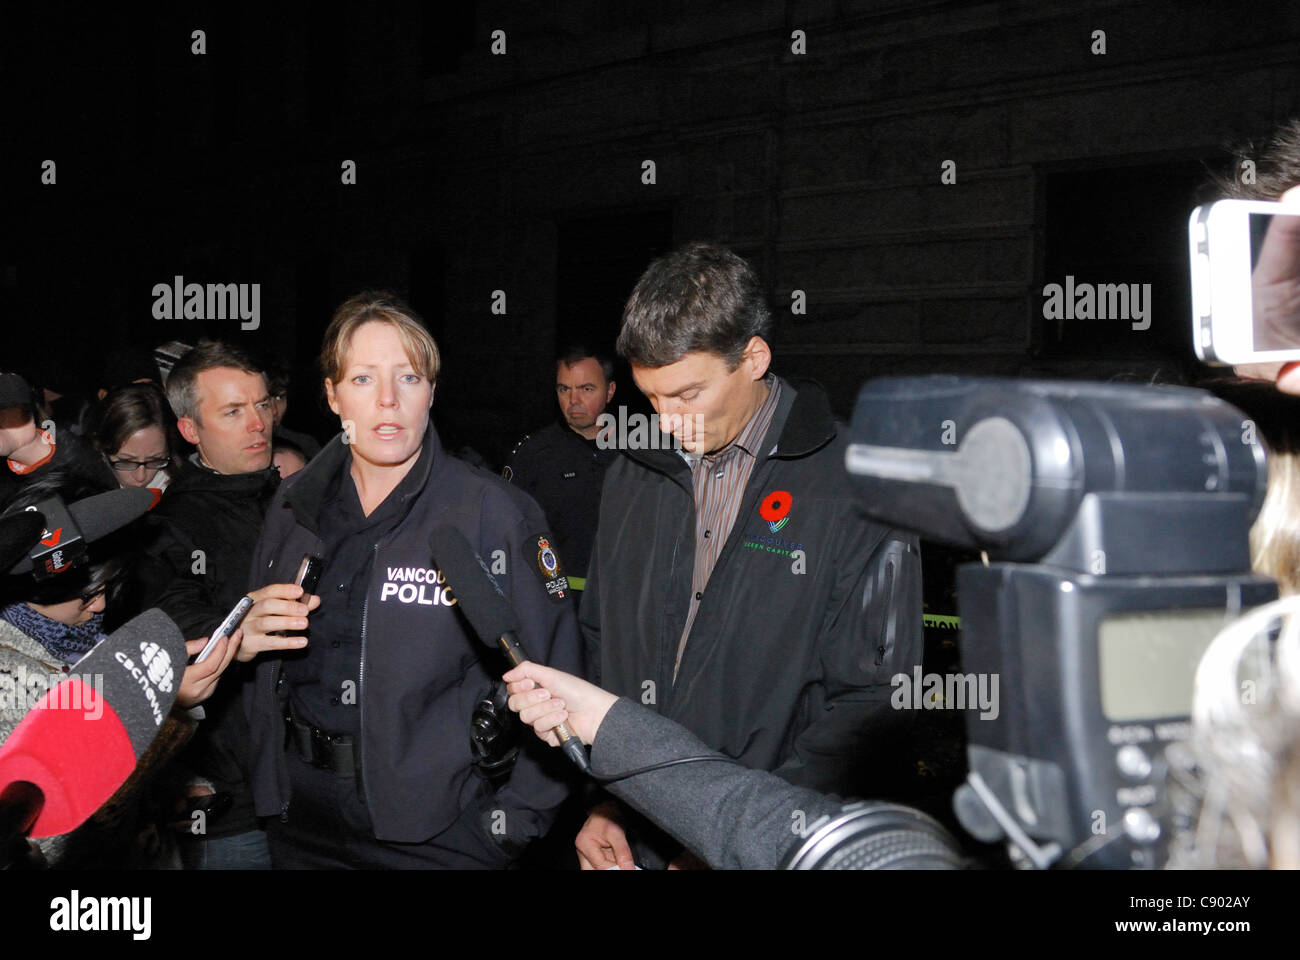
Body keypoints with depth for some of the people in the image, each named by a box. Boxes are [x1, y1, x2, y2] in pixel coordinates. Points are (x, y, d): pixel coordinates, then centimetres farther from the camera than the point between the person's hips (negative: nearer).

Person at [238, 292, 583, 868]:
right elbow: (266, 677, 15)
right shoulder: (294, 507, 5)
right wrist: (241, 642, -7)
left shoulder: (495, 513, -10)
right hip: (302, 815, 5)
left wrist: (508, 824, -16)